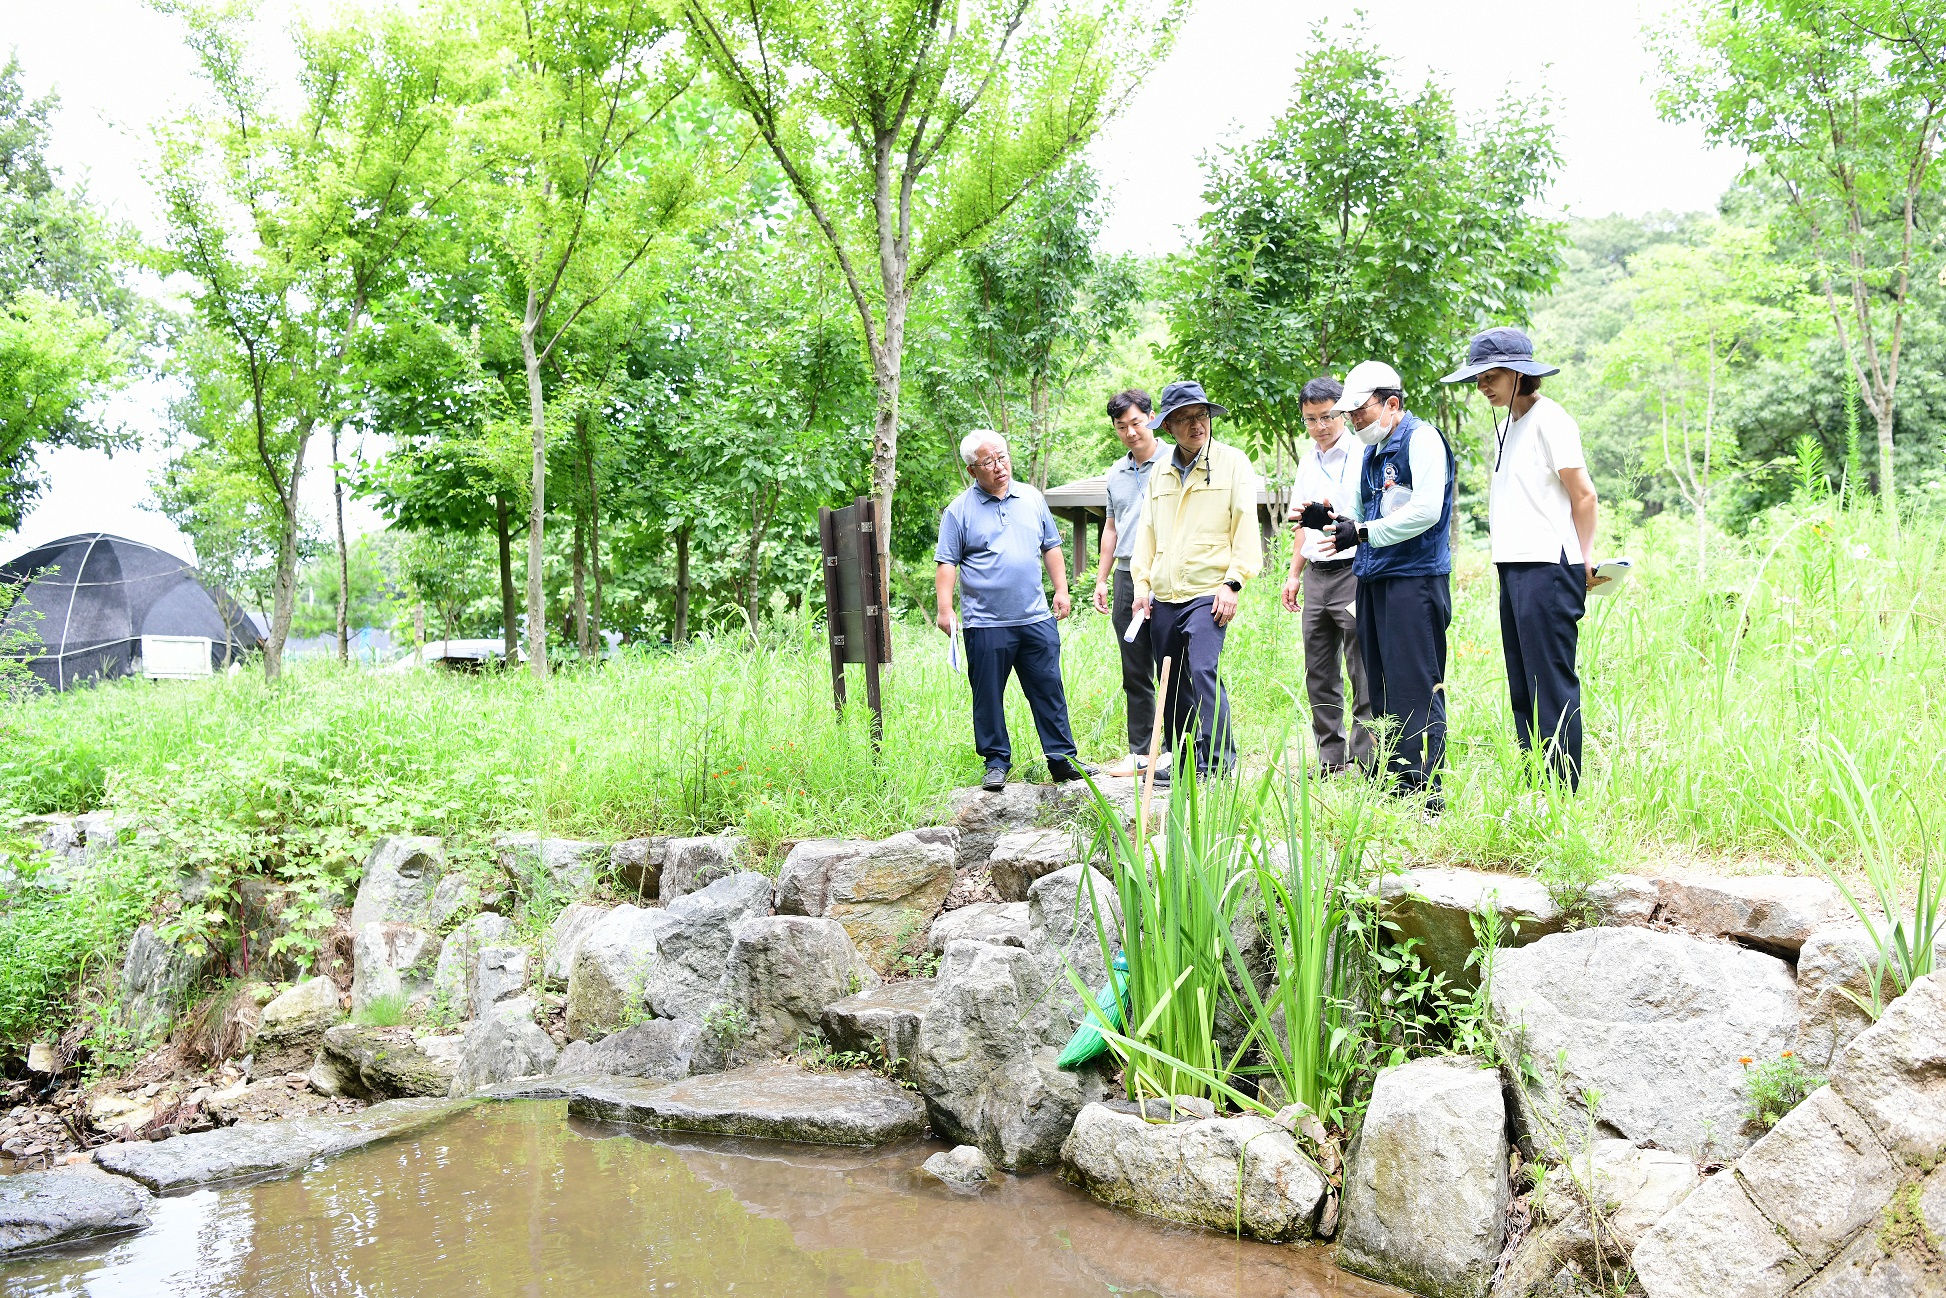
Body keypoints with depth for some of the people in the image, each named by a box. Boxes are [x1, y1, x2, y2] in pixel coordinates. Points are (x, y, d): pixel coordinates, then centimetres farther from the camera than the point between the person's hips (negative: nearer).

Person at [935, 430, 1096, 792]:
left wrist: (1061, 589, 11)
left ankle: (1062, 758, 12)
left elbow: (1051, 547, 18)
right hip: (986, 624, -3)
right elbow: (947, 563, -2)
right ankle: (997, 763, 13)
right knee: (988, 697, 3)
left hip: (1037, 619, 3)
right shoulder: (960, 510, 0)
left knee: (1049, 690, 5)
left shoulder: (1032, 499, 11)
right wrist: (945, 609, -11)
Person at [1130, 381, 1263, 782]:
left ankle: (1220, 764, -14)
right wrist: (1141, 584, 10)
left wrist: (1233, 582, -11)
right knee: (1173, 685, 9)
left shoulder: (1232, 462, 1)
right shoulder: (1160, 471, 16)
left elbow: (1246, 526, -3)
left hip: (1207, 594, -6)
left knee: (1202, 673, -19)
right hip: (1163, 598, 6)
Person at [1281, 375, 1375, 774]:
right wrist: (1294, 573, 22)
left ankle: (1367, 759, -2)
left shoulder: (1363, 456, -6)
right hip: (1315, 575, 7)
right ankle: (1331, 757, 17)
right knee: (1319, 676, 10)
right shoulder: (1308, 462, 17)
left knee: (1363, 674, -6)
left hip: (1353, 571, -7)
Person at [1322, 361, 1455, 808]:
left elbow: (1425, 511, -18)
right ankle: (1394, 781, 16)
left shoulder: (1422, 439, -7)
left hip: (1415, 580, -9)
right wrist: (1340, 526, 5)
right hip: (1373, 580, 9)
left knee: (1415, 689, -10)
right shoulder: (1373, 452, 20)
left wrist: (1363, 533, -17)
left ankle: (1424, 791, -8)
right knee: (1382, 689, 10)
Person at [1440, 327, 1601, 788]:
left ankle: (1564, 790, -4)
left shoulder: (1549, 419, -8)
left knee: (1553, 683, -7)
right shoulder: (1506, 425, 19)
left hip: (1548, 568, -9)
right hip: (1514, 566, 9)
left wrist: (1583, 561, -4)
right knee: (1523, 687, 10)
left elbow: (1584, 496, -9)